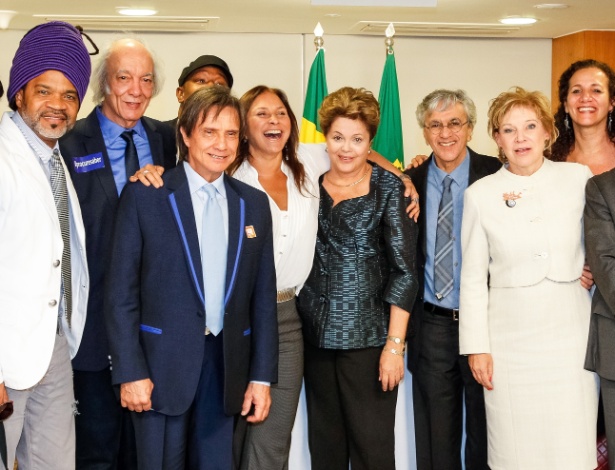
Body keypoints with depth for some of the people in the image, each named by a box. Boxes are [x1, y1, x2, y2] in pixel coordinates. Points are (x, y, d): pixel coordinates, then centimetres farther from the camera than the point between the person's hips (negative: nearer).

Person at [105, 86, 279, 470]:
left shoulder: (254, 204, 8)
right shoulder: (144, 196, -3)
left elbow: (264, 295, 8)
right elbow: (122, 291, -4)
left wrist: (262, 376, 5)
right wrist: (130, 372, -9)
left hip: (227, 366, 3)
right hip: (162, 366, -3)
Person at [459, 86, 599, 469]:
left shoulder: (580, 178, 0)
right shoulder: (481, 194, 0)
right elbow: (473, 278, 2)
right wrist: (477, 347, 0)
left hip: (571, 333, 1)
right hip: (511, 338, 0)